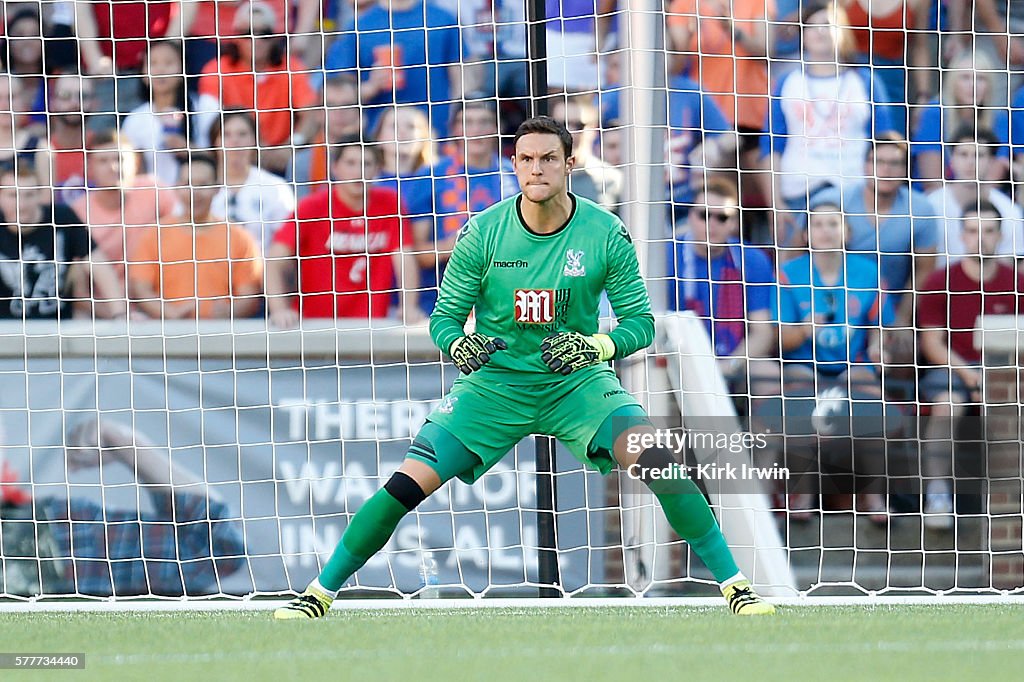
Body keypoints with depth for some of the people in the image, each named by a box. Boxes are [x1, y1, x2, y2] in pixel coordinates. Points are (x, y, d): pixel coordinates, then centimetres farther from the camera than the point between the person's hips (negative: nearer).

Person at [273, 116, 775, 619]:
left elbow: (641, 322, -6)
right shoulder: (484, 232, -10)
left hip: (577, 382, -1)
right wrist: (457, 345, -25)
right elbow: (444, 317, -2)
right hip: (496, 383, 1)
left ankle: (735, 585, -12)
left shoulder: (606, 233, -11)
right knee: (408, 483, -12)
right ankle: (318, 594, 3)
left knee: (655, 461, -24)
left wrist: (596, 347, -27)